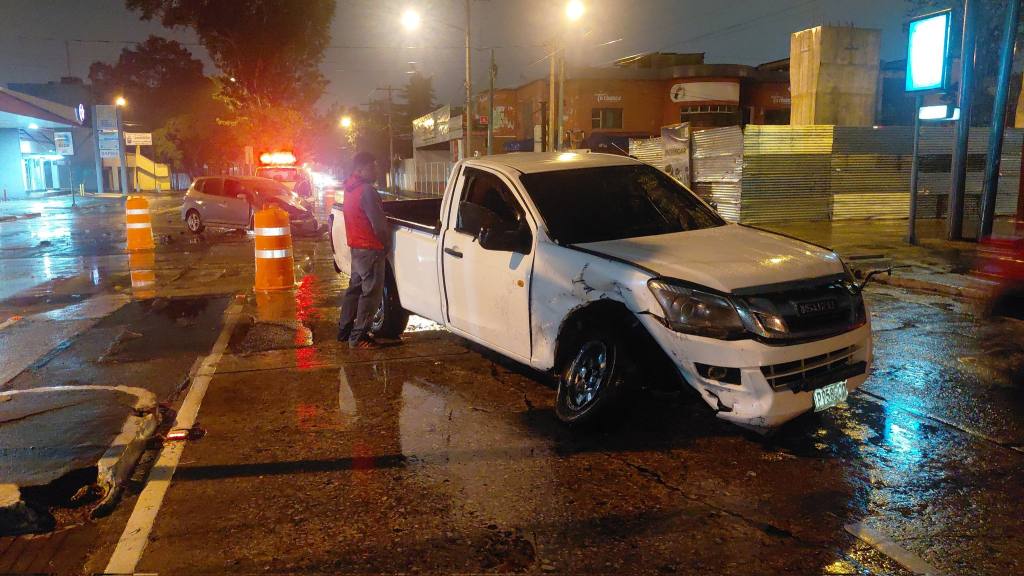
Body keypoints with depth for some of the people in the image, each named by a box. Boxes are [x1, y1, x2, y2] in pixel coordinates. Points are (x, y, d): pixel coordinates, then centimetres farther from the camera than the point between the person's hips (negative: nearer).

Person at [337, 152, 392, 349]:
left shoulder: (350, 188, 12)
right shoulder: (367, 191, -19)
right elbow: (379, 223, -20)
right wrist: (387, 243, -4)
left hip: (355, 247, 10)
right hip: (370, 249, -10)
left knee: (355, 288, 18)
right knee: (371, 292, -4)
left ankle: (344, 329, 25)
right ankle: (359, 337, -1)